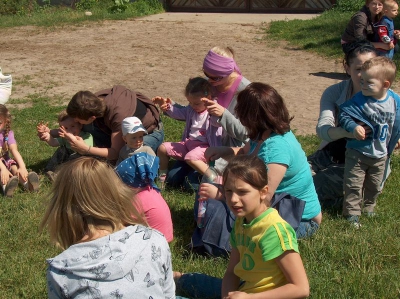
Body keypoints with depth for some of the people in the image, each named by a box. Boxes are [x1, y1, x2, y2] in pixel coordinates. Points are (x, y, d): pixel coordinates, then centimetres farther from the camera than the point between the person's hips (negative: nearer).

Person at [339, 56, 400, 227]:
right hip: (357, 153, -4)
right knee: (353, 185, 2)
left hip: (380, 154, 4)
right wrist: (353, 127, -40)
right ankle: (352, 213, 15)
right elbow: (343, 115, -22)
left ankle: (368, 207, 42)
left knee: (374, 186, 21)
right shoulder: (359, 100, -22)